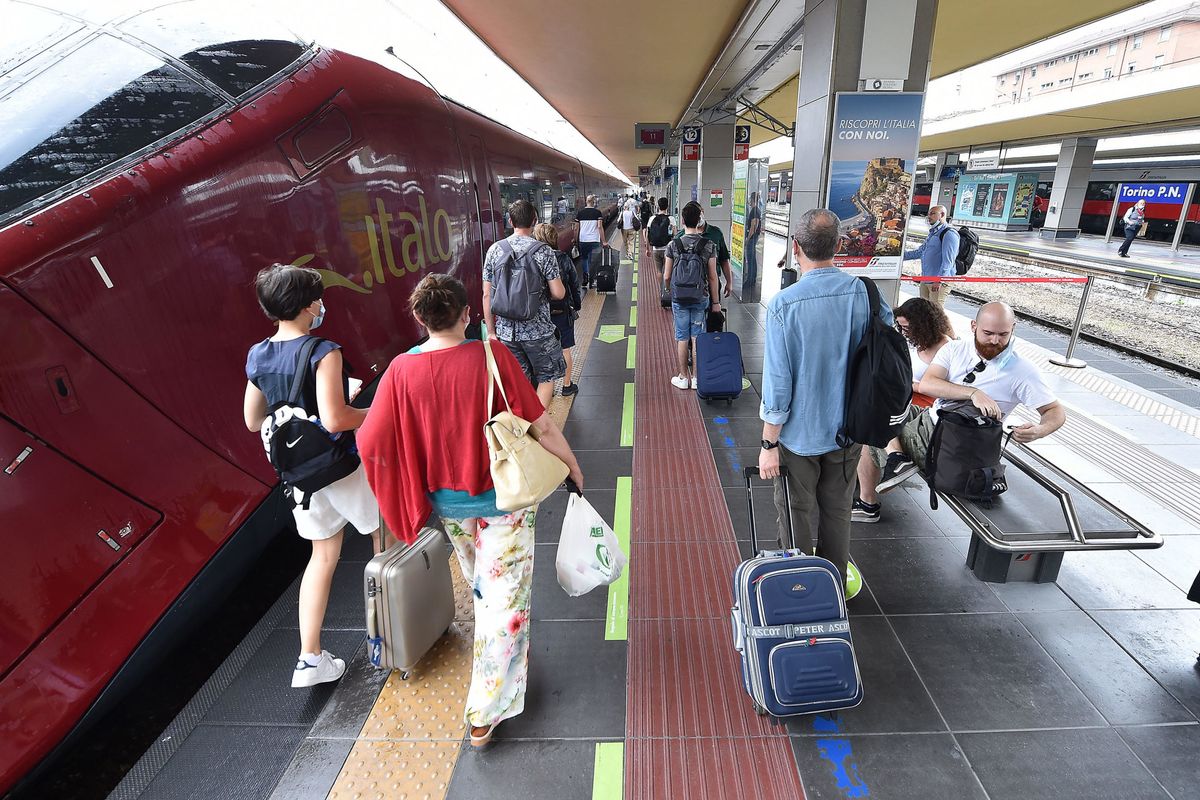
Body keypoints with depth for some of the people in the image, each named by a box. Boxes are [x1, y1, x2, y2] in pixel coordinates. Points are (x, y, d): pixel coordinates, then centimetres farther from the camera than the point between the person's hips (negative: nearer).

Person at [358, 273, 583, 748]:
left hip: (447, 502, 5)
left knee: (481, 587, 30)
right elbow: (541, 426, -16)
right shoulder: (491, 356, -20)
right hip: (502, 499, -4)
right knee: (504, 599, 10)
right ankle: (485, 714, 19)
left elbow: (371, 444, -11)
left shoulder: (401, 370, -12)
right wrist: (574, 467, -2)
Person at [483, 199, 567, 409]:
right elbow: (558, 294, -10)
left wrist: (491, 330, 10)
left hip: (505, 332, 3)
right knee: (547, 377, 15)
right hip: (538, 331, -3)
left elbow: (487, 295, 1)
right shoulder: (543, 251, -10)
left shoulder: (494, 250, -1)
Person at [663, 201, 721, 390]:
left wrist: (669, 293, 16)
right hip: (701, 299, 0)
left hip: (679, 299, 0)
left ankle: (683, 377, 17)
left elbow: (666, 277, -4)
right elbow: (712, 277, -4)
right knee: (697, 338, 9)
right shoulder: (708, 246, -7)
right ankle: (696, 377, 17)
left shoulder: (673, 245, -7)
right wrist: (716, 301, 5)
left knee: (682, 338, 8)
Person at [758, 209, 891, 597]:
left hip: (799, 434, -4)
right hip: (848, 431, 4)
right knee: (837, 513, 22)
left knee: (797, 517, 14)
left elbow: (778, 383, -20)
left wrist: (769, 443, -9)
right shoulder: (866, 293, -9)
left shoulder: (784, 304, -22)